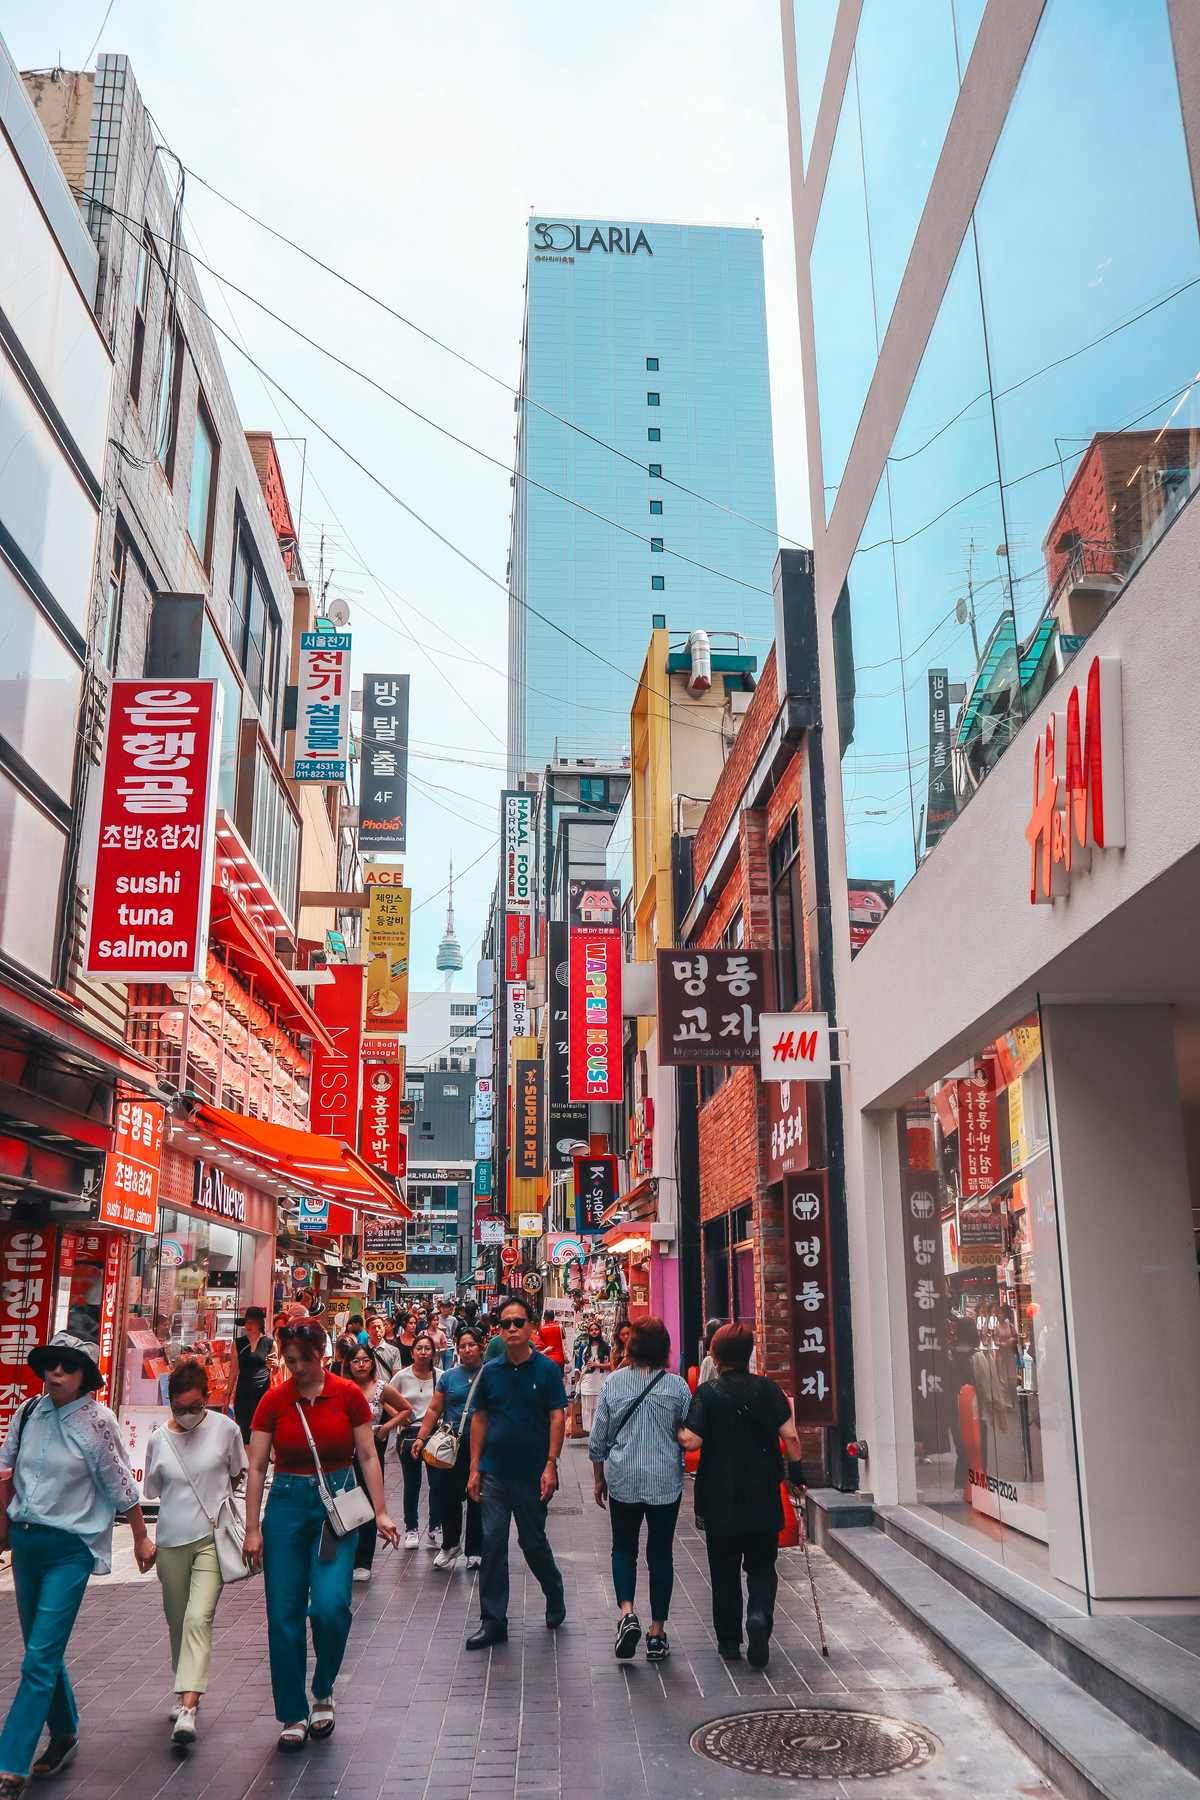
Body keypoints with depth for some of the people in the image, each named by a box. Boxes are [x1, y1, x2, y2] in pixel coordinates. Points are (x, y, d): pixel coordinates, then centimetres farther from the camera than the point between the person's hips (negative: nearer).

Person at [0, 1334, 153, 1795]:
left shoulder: (96, 1421, -15)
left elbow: (121, 1487, -7)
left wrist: (141, 1539, 1)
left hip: (70, 1547, -6)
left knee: (40, 1659, -8)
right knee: (44, 1650, 18)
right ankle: (64, 1734, 36)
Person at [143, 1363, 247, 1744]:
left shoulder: (225, 1428, -6)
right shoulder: (159, 1439, -1)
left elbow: (237, 1477, 8)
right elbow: (155, 1494, 10)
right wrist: (149, 1541, 10)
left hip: (212, 1537, -3)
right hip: (171, 1541, 3)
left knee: (199, 1618, -14)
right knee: (177, 1622, 14)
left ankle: (188, 1707, -16)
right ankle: (184, 1690, 34)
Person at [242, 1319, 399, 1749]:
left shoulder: (348, 1395, -5)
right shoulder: (274, 1400, -2)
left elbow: (368, 1456, 0)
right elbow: (256, 1468, 1)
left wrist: (381, 1512, -5)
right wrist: (253, 1529, -2)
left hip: (336, 1501, -1)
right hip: (287, 1502, 2)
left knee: (330, 1605, -14)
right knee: (284, 1614, 2)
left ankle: (323, 1694, 13)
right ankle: (293, 1715, 18)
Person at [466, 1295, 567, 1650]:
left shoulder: (547, 1369, -6)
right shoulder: (491, 1372, 3)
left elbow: (557, 1417, -8)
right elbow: (479, 1420, 7)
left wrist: (551, 1464, -16)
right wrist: (474, 1469, 3)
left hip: (532, 1473, -3)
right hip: (494, 1473, 3)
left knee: (533, 1542, 10)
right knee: (492, 1544, 2)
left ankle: (555, 1597, 35)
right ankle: (493, 1622, 12)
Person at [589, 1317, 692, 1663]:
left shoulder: (614, 1382, -5)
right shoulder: (678, 1386, -6)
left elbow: (598, 1439, 1)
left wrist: (599, 1479, 13)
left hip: (623, 1479, 0)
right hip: (666, 1481, 0)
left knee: (623, 1548, 16)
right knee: (660, 1553, 10)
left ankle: (626, 1612, -5)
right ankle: (657, 1633, 14)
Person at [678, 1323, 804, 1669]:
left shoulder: (707, 1393, -9)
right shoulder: (767, 1388, -2)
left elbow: (691, 1441, -17)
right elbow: (789, 1435, -6)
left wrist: (675, 1430, 3)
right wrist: (796, 1470, 7)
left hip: (721, 1500, -1)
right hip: (764, 1497, 1)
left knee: (725, 1570, 14)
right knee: (762, 1566, 13)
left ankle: (729, 1641, 20)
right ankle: (759, 1615, -12)